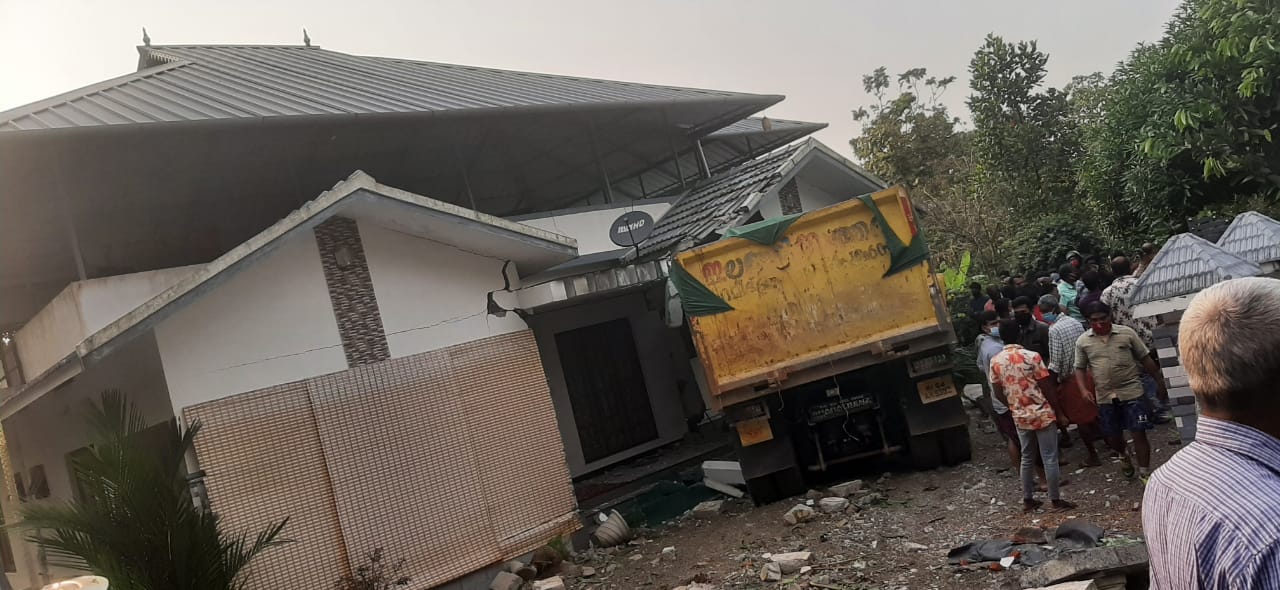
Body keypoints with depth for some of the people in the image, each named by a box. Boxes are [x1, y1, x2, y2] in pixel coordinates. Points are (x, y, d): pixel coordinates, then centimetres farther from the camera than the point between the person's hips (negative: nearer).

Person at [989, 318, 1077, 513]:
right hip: (1043, 414, -4)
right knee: (1050, 459, 4)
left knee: (1027, 458, 16)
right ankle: (1056, 500, 10)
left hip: (1020, 417, 4)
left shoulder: (995, 362, -3)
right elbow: (1047, 388, -11)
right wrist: (1059, 413, -2)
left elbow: (998, 393, 4)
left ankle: (1028, 500, 22)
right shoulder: (1031, 356, -15)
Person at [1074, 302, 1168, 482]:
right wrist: (1084, 390, -8)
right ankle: (1125, 457, 44)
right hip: (1105, 397, 2)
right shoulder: (1083, 341, 1)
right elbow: (1080, 369, 7)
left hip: (1132, 392, -2)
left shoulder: (1127, 333, -3)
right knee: (1112, 437, 12)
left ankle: (1144, 473, 9)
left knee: (1138, 433, -4)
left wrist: (1160, 381, 7)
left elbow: (1145, 359, 4)